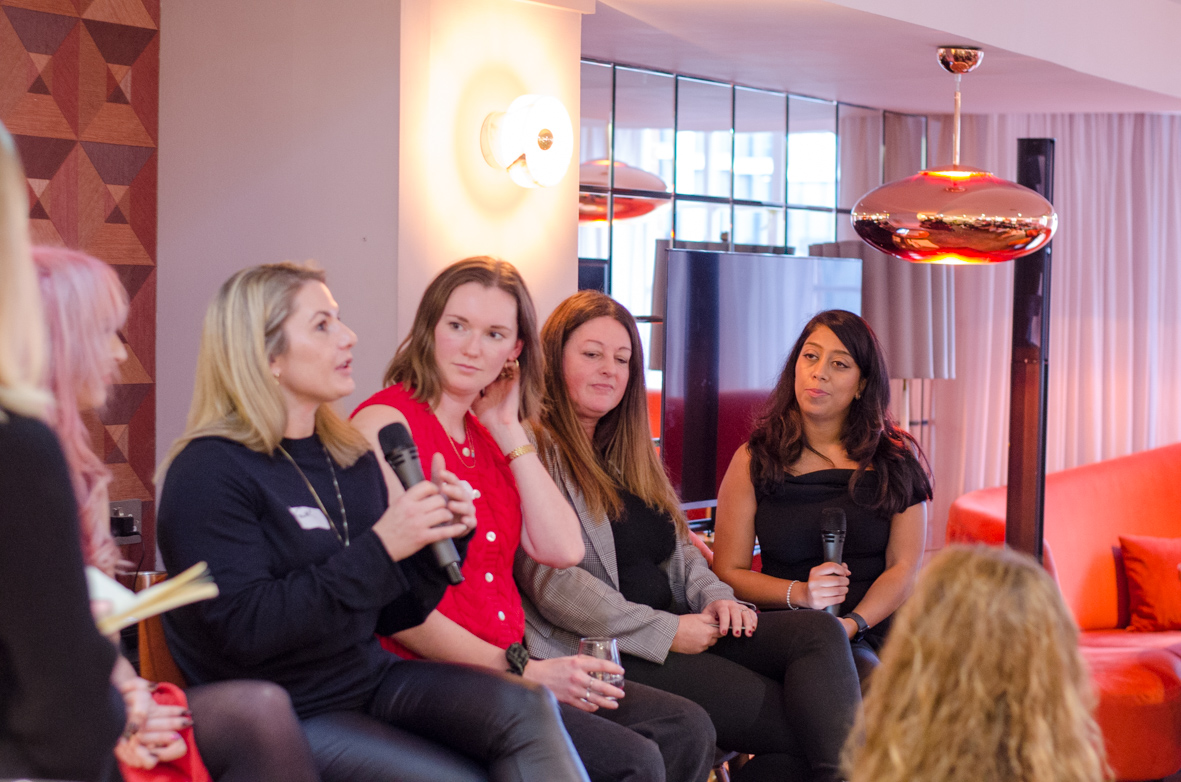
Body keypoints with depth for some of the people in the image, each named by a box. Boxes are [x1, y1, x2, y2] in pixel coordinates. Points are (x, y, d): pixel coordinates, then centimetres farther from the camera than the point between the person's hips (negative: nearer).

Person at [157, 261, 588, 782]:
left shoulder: (350, 458, 11)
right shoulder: (209, 472, -12)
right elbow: (243, 630, -22)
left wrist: (438, 538, -4)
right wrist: (377, 549, -24)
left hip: (370, 677, 7)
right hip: (284, 715, -7)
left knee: (526, 710, -20)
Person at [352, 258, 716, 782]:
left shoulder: (485, 437, 17)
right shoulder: (385, 423, -9)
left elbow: (562, 550, 5)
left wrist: (510, 430, 5)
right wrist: (521, 672, -16)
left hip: (509, 667, 8)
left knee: (686, 729, -3)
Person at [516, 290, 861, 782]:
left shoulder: (627, 450, 24)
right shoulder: (534, 448, -6)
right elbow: (552, 583, -15)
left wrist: (715, 597, 1)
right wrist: (666, 633, -16)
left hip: (674, 627, 8)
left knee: (819, 632, -18)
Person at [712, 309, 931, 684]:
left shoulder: (898, 459, 12)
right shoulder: (753, 461, 10)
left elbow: (905, 566, 3)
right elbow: (728, 573, 8)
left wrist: (852, 623, -15)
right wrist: (799, 594, -11)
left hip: (880, 627, 2)